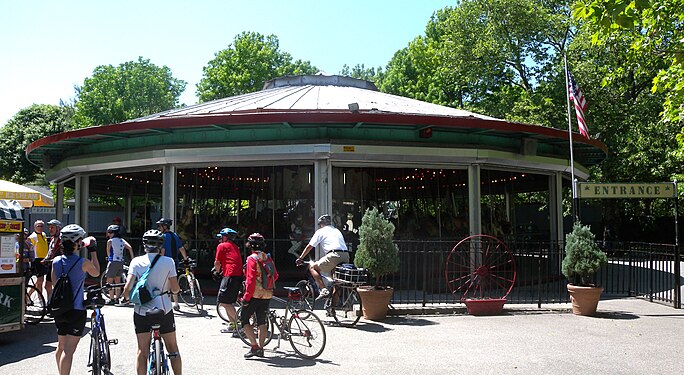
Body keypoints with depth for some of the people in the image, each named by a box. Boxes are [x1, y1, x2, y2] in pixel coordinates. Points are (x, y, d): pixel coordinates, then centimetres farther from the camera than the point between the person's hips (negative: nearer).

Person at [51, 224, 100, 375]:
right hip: (76, 310, -6)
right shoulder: (83, 262, -15)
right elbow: (96, 273, 6)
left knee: (61, 347, 21)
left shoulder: (56, 261, -1)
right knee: (69, 350, -6)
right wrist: (93, 252, 11)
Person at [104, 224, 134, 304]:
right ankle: (117, 298, 22)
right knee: (117, 281, 17)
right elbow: (130, 248, 1)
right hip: (121, 262, 6)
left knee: (110, 281, 1)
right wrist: (132, 258, 5)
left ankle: (111, 299, 0)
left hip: (113, 262, -6)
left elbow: (108, 252, 2)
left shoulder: (110, 241, -6)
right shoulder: (122, 240, 9)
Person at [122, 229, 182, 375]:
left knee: (142, 351, 11)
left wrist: (126, 298, 10)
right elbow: (175, 289, -5)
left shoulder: (136, 261, -4)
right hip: (164, 311, -1)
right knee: (173, 348, 14)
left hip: (141, 312, 1)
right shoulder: (168, 262, -7)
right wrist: (175, 289, 18)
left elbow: (128, 288, -11)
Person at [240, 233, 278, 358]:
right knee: (262, 322, 13)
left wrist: (246, 297, -15)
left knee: (244, 319, 5)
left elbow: (251, 280, -19)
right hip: (267, 295, 6)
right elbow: (275, 276, 12)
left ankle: (254, 346, -2)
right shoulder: (268, 258, 6)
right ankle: (261, 348, 16)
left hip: (255, 295, -6)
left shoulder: (252, 259, -13)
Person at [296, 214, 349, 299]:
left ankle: (324, 290, -8)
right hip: (346, 257, 7)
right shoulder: (337, 230, 31)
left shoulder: (320, 231, 13)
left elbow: (309, 246, 14)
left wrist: (300, 258, 26)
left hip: (334, 255, -6)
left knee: (312, 267, 8)